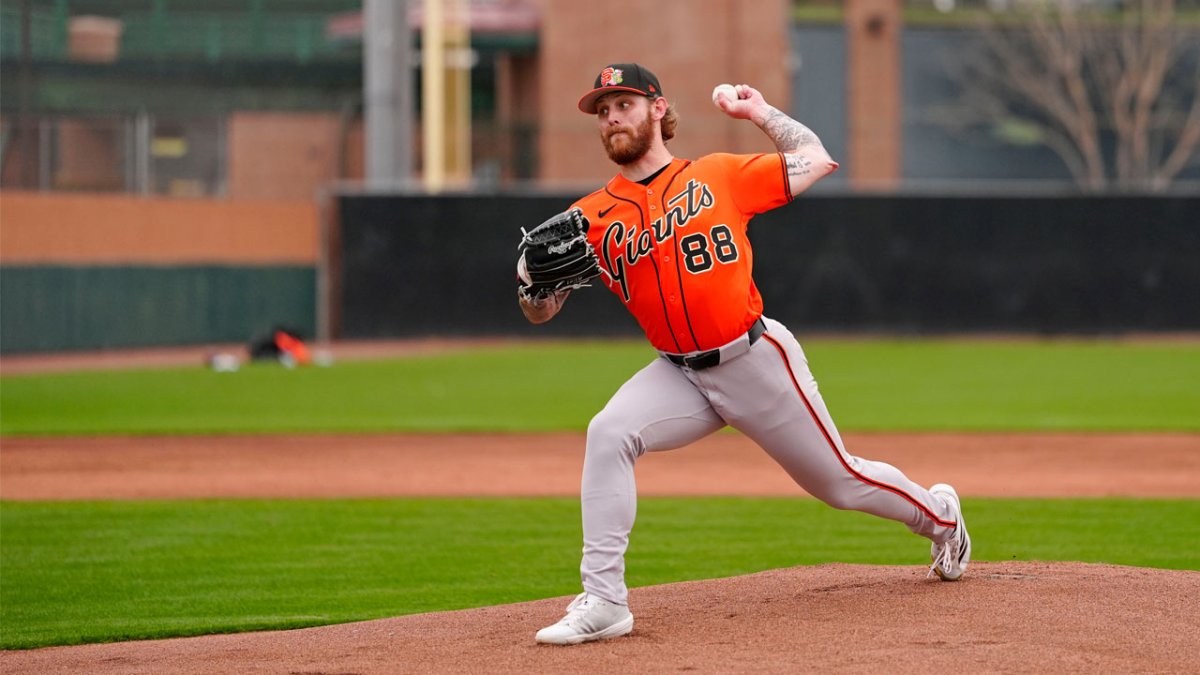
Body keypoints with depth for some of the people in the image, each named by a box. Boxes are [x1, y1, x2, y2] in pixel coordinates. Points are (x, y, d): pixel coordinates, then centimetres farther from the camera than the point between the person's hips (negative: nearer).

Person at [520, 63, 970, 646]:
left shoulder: (719, 176, -2)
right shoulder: (591, 218, 2)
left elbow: (816, 161, 8)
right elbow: (539, 310, 0)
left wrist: (760, 112, 13)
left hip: (757, 360, -2)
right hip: (678, 375, 2)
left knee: (839, 481, 10)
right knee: (607, 435, -25)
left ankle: (938, 514, 42)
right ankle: (602, 601, -23)